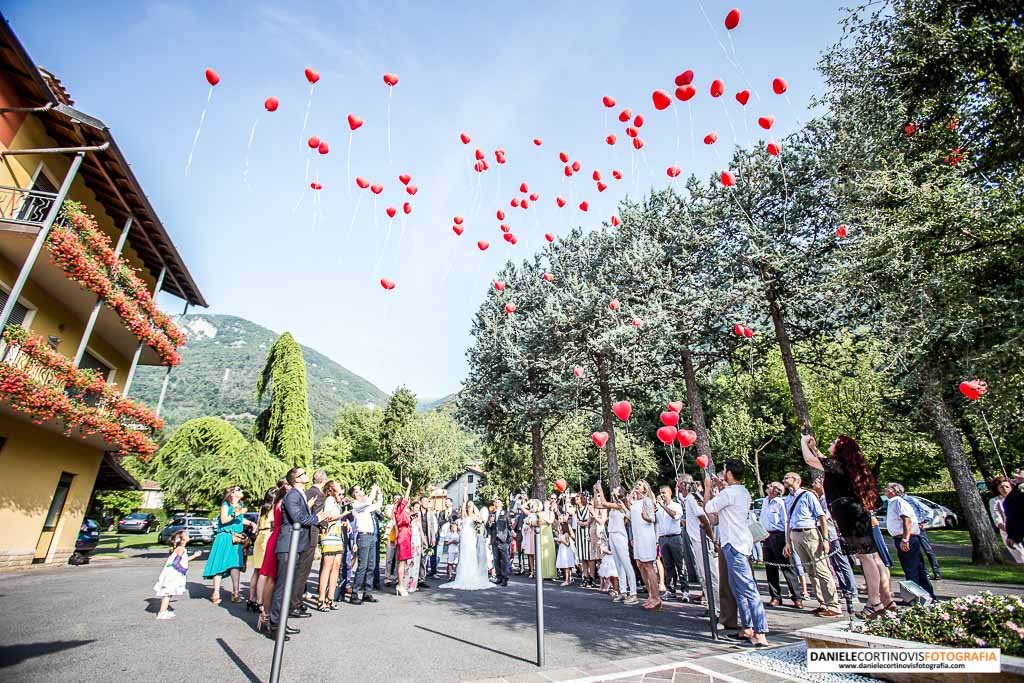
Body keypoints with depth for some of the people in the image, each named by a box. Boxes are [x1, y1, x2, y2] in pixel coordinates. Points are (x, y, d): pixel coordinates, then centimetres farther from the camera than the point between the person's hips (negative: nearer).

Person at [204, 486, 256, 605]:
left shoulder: (240, 505, 15)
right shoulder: (226, 504, -4)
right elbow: (223, 520, -15)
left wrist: (250, 523, 10)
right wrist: (236, 514, -25)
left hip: (237, 540, 5)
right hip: (225, 538, -5)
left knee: (236, 565, 0)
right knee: (220, 565, -3)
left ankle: (235, 593, 4)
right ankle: (216, 594, 4)